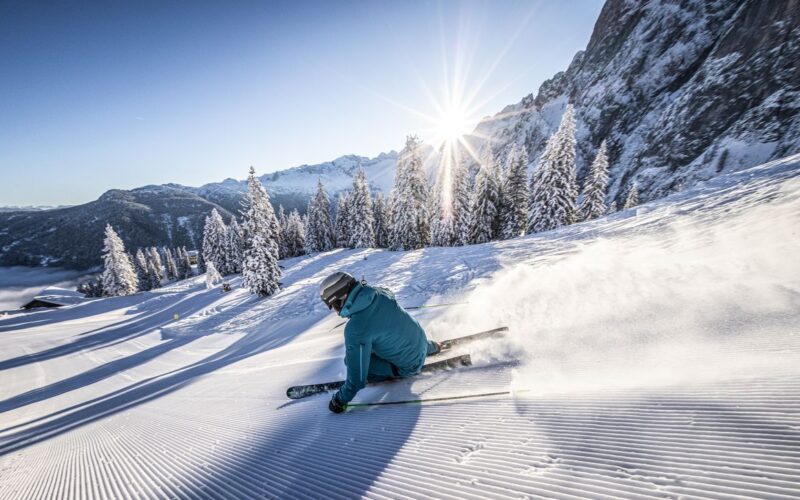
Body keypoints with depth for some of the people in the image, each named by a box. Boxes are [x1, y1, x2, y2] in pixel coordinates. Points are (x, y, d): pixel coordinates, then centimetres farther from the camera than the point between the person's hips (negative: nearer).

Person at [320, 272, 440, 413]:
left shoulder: (355, 329, -31)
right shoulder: (379, 292, -14)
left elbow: (357, 374, -22)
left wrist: (341, 399, -6)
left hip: (409, 366, -6)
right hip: (421, 340, 7)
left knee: (353, 362, -9)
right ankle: (431, 346, 38)